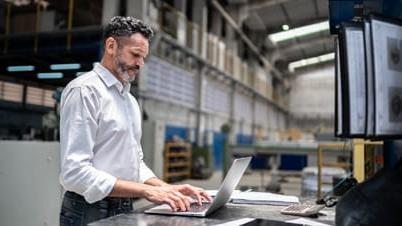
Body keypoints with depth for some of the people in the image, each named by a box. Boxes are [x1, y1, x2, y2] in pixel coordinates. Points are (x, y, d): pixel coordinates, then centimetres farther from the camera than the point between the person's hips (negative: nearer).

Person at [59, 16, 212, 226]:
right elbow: (75, 172, -23)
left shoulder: (130, 100, 12)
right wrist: (146, 190, -24)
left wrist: (166, 188, -1)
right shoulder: (84, 91, -14)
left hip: (124, 209, 8)